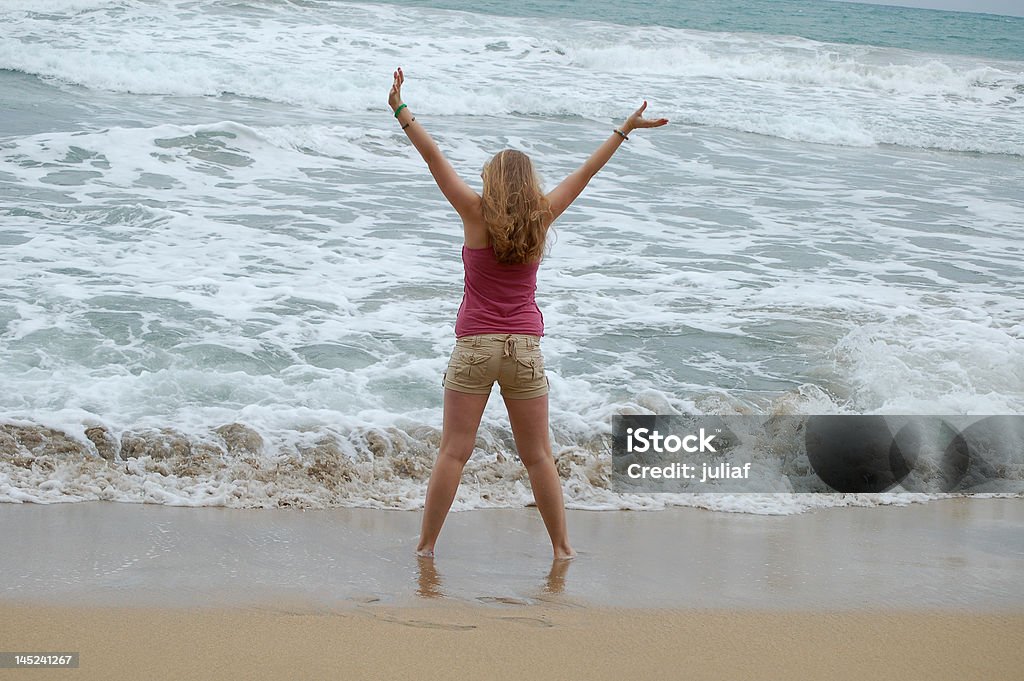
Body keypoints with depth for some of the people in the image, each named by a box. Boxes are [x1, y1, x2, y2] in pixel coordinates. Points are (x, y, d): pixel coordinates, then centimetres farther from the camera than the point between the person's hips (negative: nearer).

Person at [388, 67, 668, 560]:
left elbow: (434, 158, -5)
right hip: (525, 346, 2)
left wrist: (401, 110, -2)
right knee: (538, 455, 9)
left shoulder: (477, 214, -4)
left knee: (453, 451, 0)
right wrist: (624, 131, 19)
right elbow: (585, 173, 10)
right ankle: (561, 546, 13)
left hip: (475, 345, -2)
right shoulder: (540, 219, 1)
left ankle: (425, 545, 2)